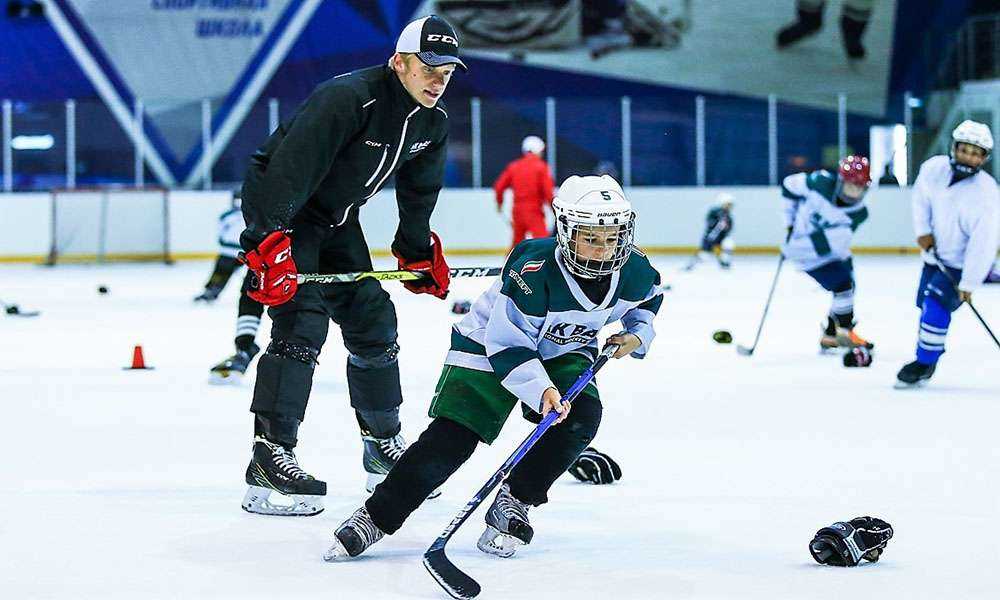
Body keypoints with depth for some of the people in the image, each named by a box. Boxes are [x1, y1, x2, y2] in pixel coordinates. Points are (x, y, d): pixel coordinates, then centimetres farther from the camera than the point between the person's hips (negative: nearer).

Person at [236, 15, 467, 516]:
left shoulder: (432, 122, -3)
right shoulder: (346, 99, -30)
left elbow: (419, 190, 14)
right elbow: (289, 169, -36)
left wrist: (419, 252, 17)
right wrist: (269, 244, -42)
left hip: (336, 219, 9)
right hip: (278, 208, -9)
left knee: (373, 322, 10)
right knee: (302, 324, -20)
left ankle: (383, 447, 24)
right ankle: (269, 459, -20)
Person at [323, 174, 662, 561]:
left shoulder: (634, 271, -18)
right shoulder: (534, 271, -35)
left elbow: (648, 296, 10)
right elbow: (507, 345, -30)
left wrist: (637, 333, -6)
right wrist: (540, 390, -41)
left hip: (562, 353, 5)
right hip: (490, 346, -5)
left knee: (582, 416, -23)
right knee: (451, 439, -17)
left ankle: (513, 504, -7)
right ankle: (375, 517, -9)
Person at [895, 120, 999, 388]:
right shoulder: (935, 168, -14)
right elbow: (921, 196, 7)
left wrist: (968, 284, -26)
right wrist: (923, 230, -5)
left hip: (963, 264, -6)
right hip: (935, 255, 6)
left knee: (936, 306, -19)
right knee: (925, 306, 15)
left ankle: (925, 364, -4)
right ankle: (925, 358, 36)